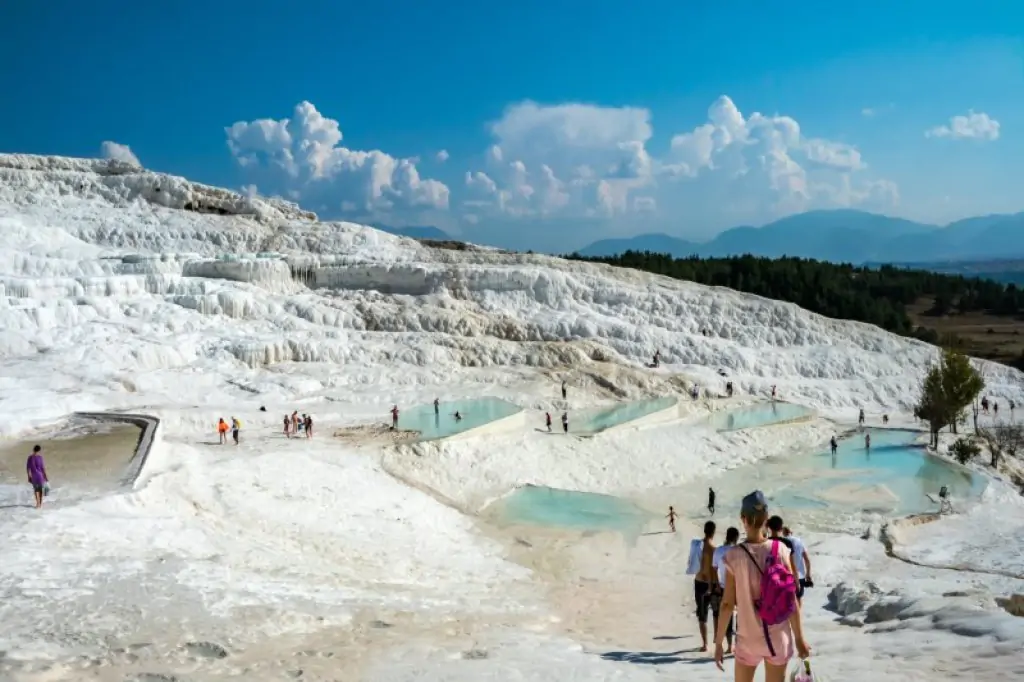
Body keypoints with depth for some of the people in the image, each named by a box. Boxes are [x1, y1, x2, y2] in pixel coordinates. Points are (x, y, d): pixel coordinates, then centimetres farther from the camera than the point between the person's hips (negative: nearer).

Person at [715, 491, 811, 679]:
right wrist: (799, 638, 4)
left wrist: (718, 642, 0)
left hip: (748, 638, -1)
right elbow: (791, 599, -6)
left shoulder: (734, 556, -12)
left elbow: (727, 604, -9)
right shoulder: (780, 550, -8)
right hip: (778, 638, 1)